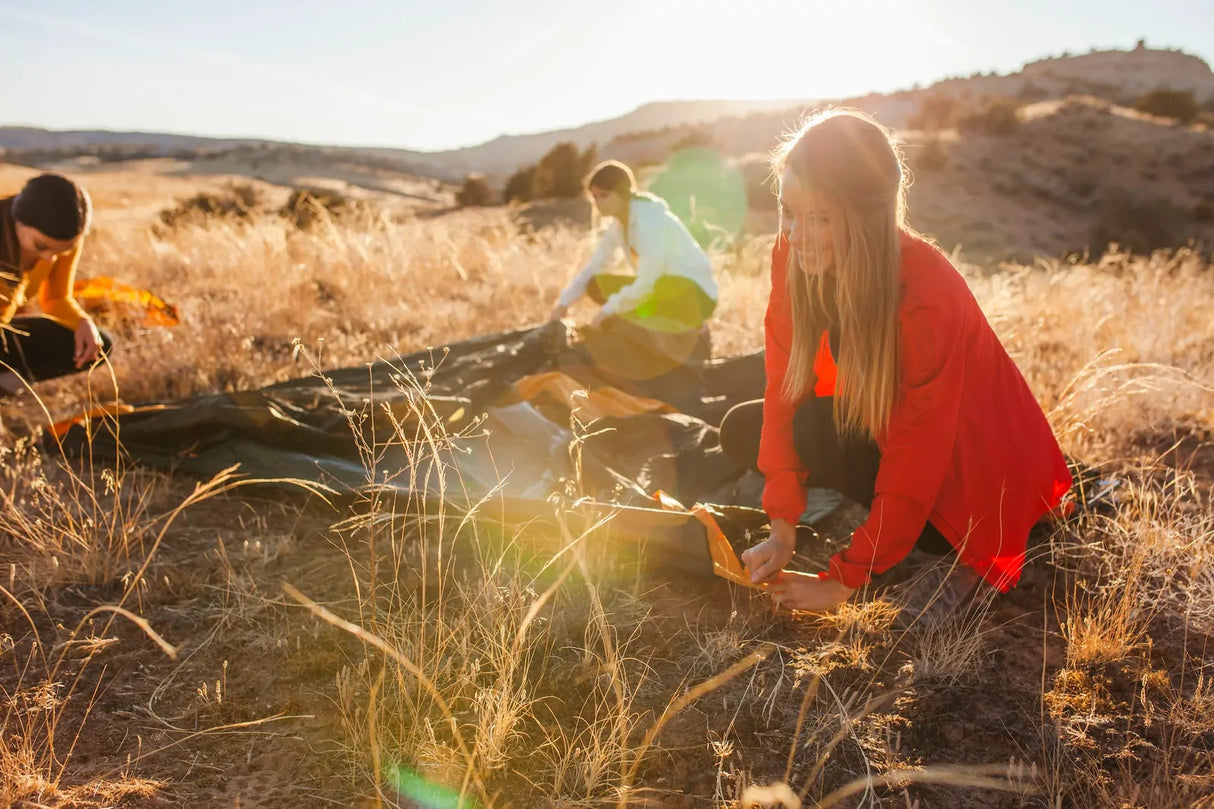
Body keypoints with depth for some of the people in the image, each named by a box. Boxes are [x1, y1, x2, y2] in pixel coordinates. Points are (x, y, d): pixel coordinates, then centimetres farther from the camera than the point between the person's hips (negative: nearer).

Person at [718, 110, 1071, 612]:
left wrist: (843, 582, -23)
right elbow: (784, 387, -13)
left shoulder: (928, 299, -33)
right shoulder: (794, 256, -16)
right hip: (885, 430, 7)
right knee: (742, 429, -5)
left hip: (968, 474, -7)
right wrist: (783, 529, -16)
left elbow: (912, 459, -28)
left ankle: (947, 551, -6)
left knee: (818, 428, -29)